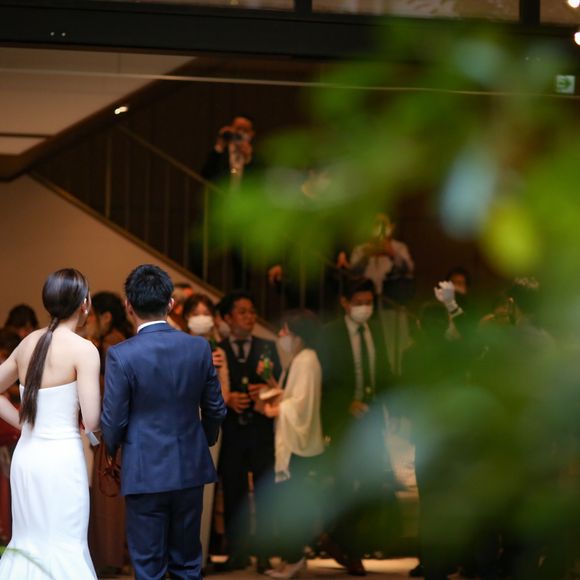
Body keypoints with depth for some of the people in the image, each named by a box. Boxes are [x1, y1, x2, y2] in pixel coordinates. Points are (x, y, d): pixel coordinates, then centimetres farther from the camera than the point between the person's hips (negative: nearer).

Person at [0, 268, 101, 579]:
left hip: (25, 458, 6)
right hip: (61, 459, -6)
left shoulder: (29, 343, 8)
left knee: (27, 543, 14)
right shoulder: (83, 350, -11)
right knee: (65, 548, -1)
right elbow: (92, 421, -15)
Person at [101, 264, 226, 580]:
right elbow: (215, 409, 5)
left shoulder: (121, 355, -15)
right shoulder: (199, 348, -4)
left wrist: (109, 451, 11)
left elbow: (112, 420, -10)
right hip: (191, 470, 4)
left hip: (145, 473, -4)